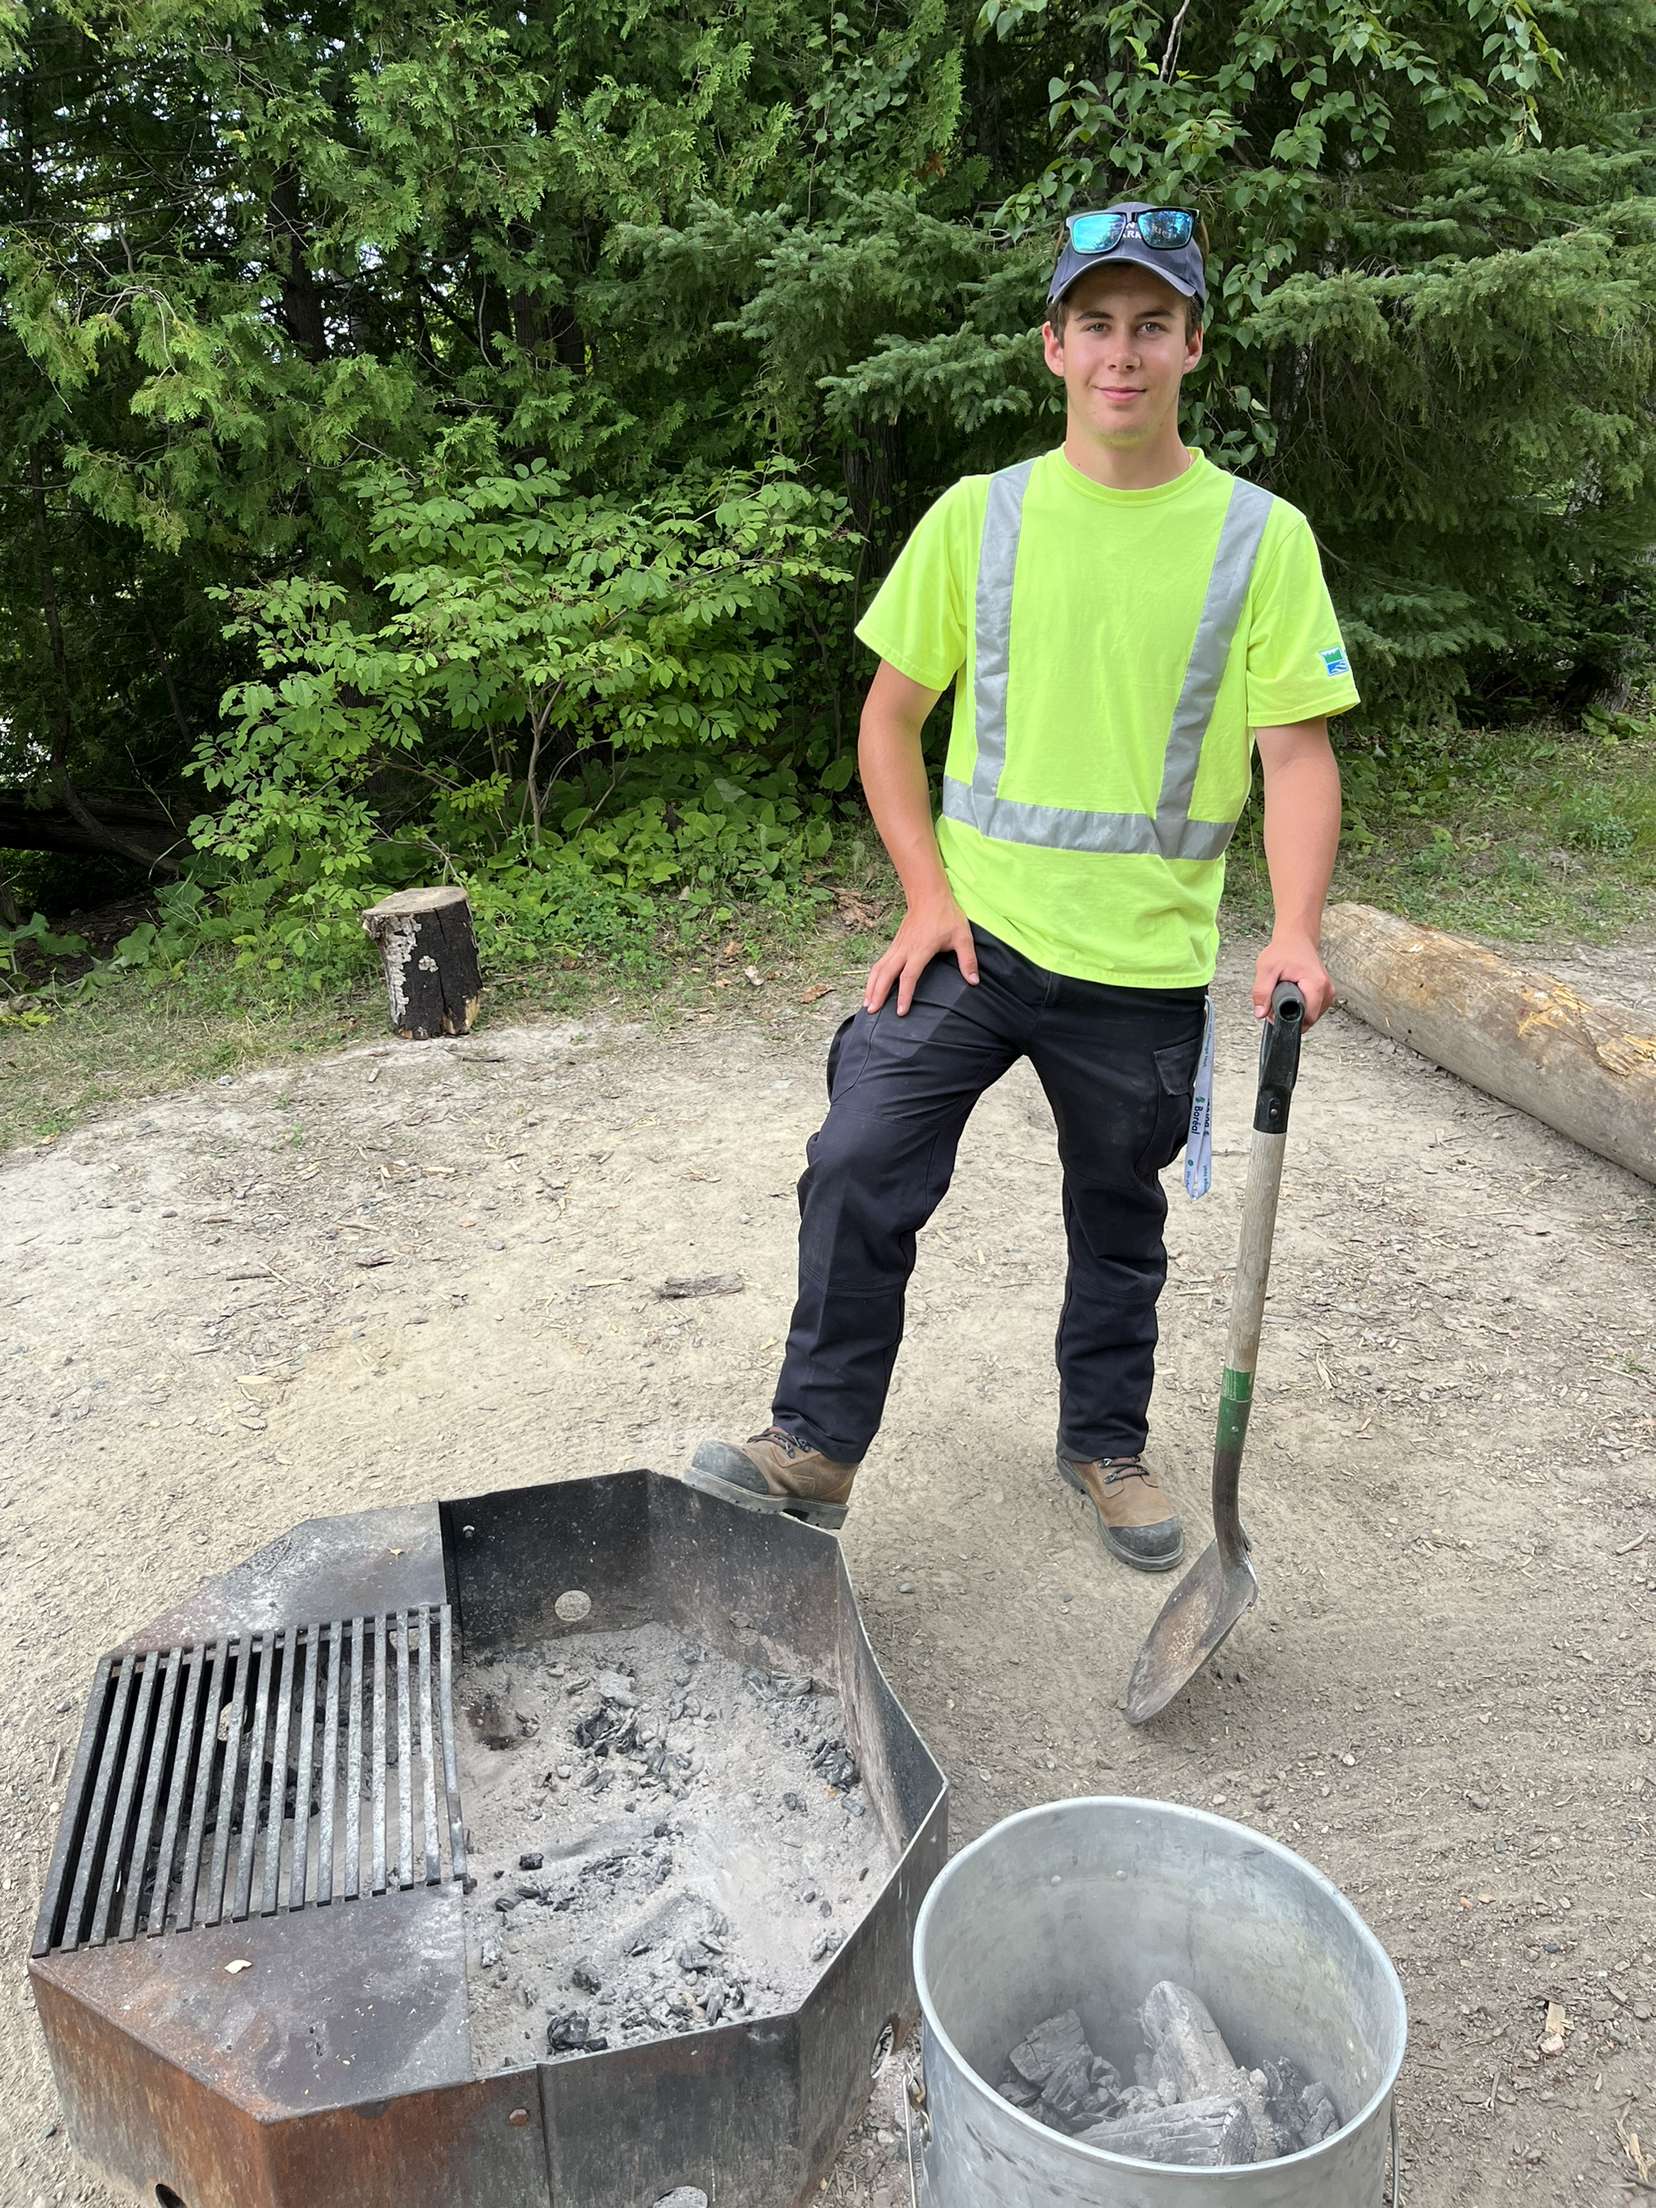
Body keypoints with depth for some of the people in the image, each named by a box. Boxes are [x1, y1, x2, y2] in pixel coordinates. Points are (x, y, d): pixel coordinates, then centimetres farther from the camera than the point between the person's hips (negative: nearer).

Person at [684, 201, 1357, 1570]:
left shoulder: (1261, 536, -2)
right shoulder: (979, 515, 2)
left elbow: (1298, 750, -4)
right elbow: (891, 714, 6)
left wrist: (1295, 933, -19)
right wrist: (928, 894, -5)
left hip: (1147, 961, 0)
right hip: (976, 931, 1)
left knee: (1120, 1219, 14)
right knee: (859, 1166, -11)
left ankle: (1106, 1442, 36)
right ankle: (818, 1447, 5)